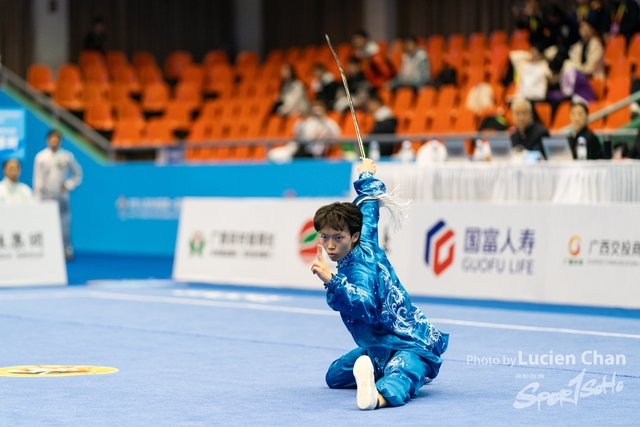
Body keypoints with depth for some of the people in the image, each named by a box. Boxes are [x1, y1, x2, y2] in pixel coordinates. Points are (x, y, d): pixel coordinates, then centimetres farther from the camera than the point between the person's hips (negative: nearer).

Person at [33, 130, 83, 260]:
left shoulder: (67, 156, 3)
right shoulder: (40, 157, 0)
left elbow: (78, 174, 14)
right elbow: (37, 179, 1)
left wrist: (69, 185, 0)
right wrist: (37, 199, -2)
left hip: (62, 197, 1)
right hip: (46, 197, -1)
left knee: (65, 226, -3)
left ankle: (67, 252, 2)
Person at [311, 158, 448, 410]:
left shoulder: (360, 268, -23)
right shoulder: (366, 244, 2)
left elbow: (363, 305, -46)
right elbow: (368, 205, 22)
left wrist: (331, 281, -58)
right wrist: (366, 177, 39)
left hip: (411, 346, -11)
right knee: (335, 376, 27)